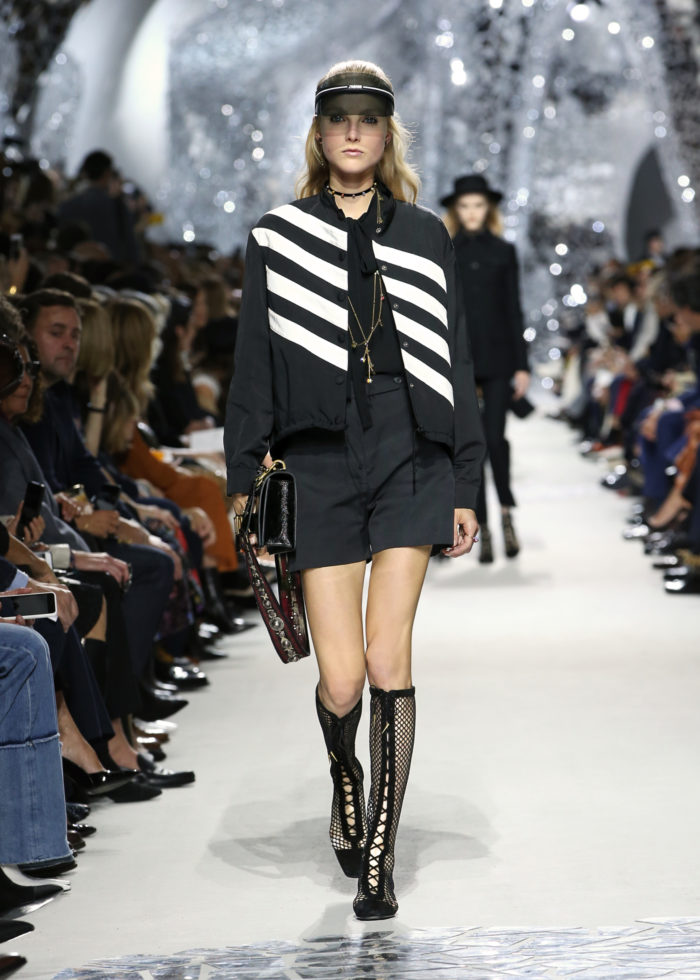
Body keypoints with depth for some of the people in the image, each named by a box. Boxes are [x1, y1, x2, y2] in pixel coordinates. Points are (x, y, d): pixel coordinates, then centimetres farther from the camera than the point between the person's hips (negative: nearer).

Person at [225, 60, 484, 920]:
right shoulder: (277, 237, 9)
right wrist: (242, 480, 1)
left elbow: (453, 363, 11)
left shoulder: (423, 236, 11)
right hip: (319, 459, 0)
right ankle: (346, 779, 30)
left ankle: (378, 858, 5)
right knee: (341, 679, -6)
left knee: (388, 659, -8)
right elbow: (254, 367, 8)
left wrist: (466, 485, 7)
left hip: (410, 458, 0)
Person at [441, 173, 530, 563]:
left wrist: (522, 364, 0)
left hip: (497, 357, -1)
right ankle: (483, 528, 8)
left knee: (495, 437, -11)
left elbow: (514, 309, 6)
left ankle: (507, 510, 11)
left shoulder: (503, 252, 7)